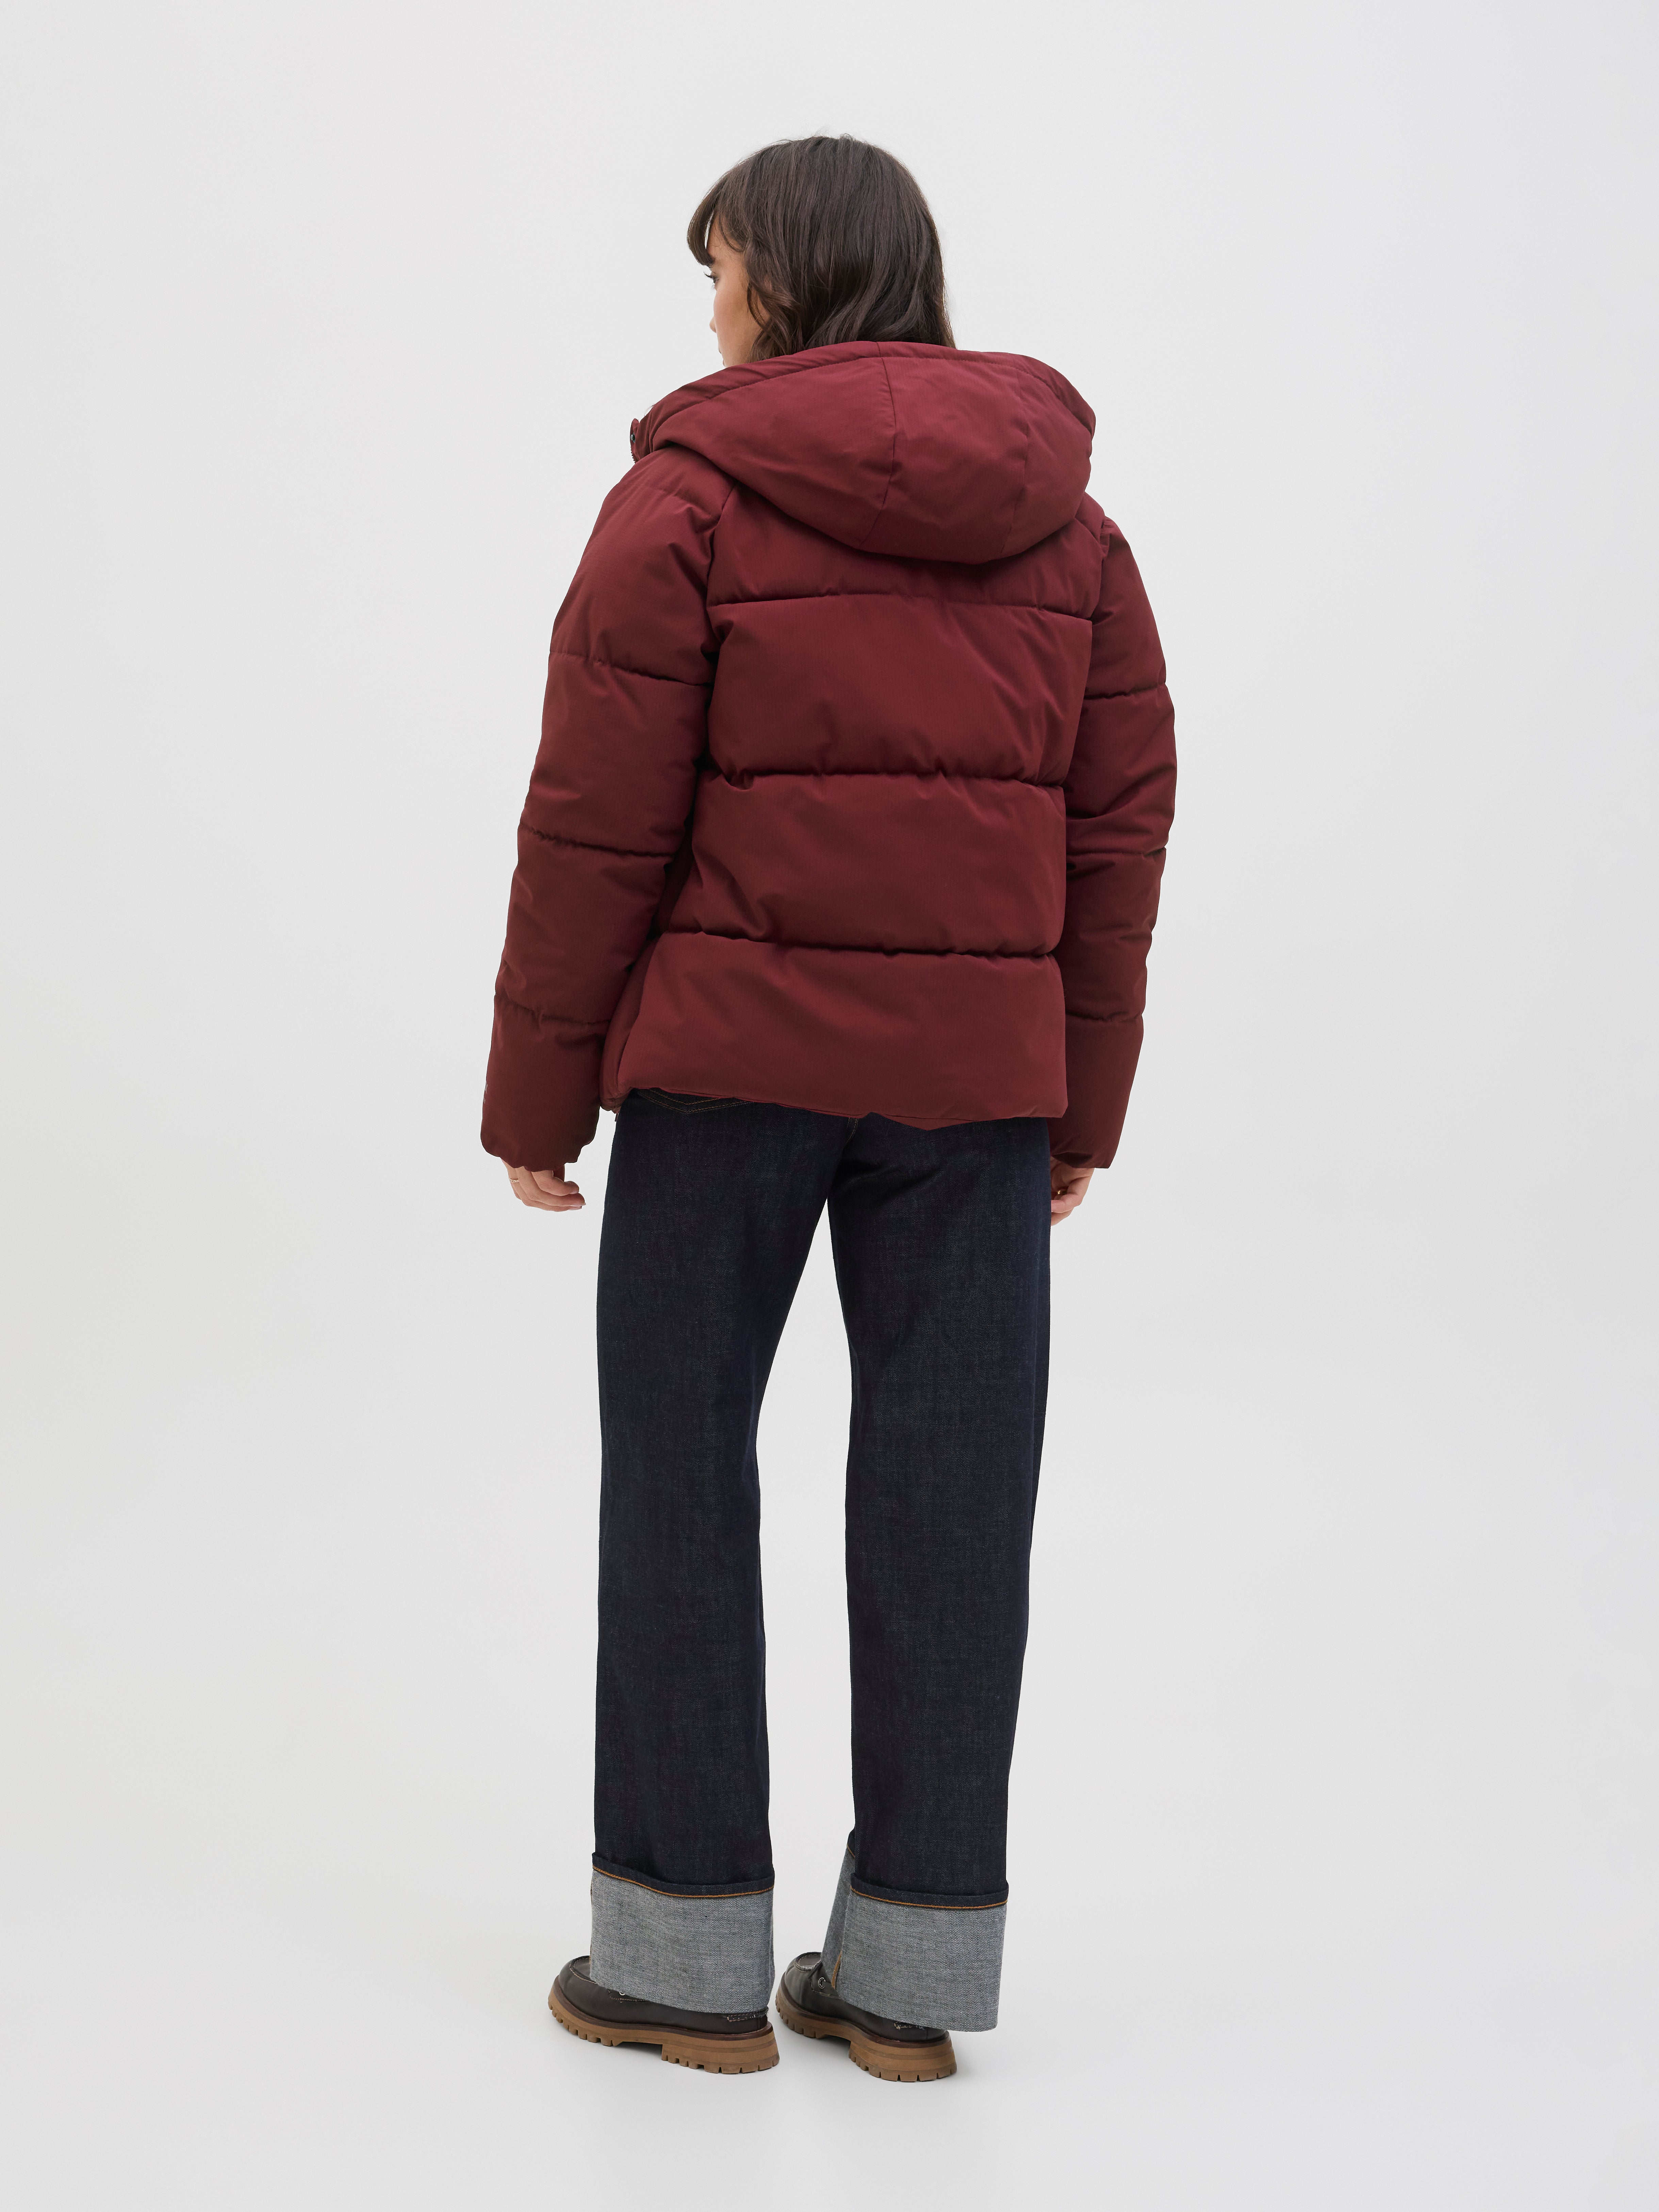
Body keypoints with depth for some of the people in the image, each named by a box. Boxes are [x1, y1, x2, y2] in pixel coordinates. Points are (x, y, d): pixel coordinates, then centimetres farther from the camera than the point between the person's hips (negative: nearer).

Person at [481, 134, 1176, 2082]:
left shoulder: (692, 493, -5)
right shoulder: (1064, 514, 9)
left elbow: (599, 822, -8)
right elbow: (1122, 821, 7)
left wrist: (537, 1094, 0)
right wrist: (1085, 1104, 13)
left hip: (728, 1050, -3)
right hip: (981, 1069, 4)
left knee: (679, 1468, 8)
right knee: (951, 1485, 6)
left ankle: (690, 1949, 13)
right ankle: (909, 1970, 13)